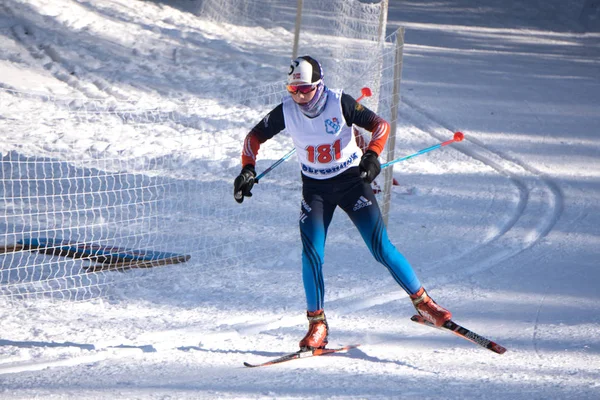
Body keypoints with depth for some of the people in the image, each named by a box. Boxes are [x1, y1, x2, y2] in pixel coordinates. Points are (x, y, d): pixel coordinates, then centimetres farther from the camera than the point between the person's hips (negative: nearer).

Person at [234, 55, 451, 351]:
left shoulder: (340, 103, -18)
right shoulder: (286, 111, -12)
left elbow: (380, 125, -12)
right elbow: (255, 136, 2)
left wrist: (371, 155, -29)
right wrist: (247, 170, -11)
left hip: (351, 181, -2)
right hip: (315, 189, 2)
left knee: (380, 247, -9)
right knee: (311, 254, -14)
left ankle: (422, 302, 7)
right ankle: (317, 324, 0)